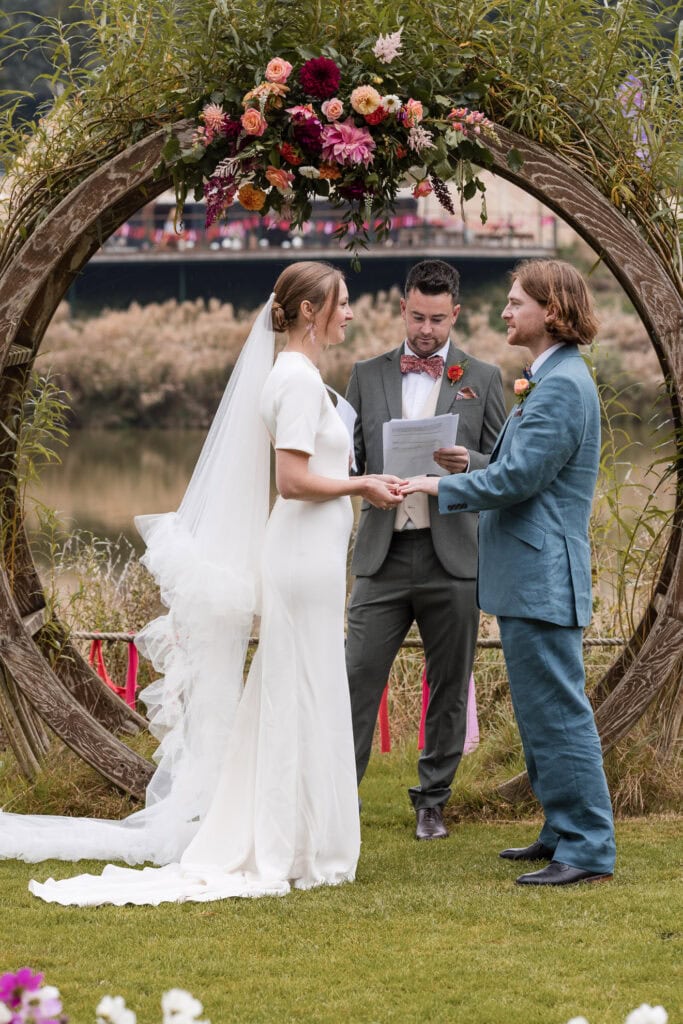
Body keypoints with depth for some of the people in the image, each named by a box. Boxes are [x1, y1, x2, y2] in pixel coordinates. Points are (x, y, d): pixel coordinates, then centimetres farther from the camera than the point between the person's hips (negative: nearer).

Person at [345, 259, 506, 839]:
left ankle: (433, 802, 18)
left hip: (452, 557, 0)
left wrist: (468, 463, -16)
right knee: (358, 678, -5)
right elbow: (348, 457, 12)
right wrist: (352, 473, -12)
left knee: (449, 687, 6)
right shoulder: (368, 376, 10)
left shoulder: (482, 378, 6)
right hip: (383, 556, 1)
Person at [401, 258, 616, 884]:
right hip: (529, 575, 11)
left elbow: (517, 477, -20)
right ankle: (564, 833, 23)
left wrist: (441, 487, -10)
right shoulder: (551, 381, 17)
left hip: (541, 577, -11)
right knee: (542, 713, 16)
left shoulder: (562, 387, -16)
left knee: (558, 711, -8)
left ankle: (588, 850, -5)